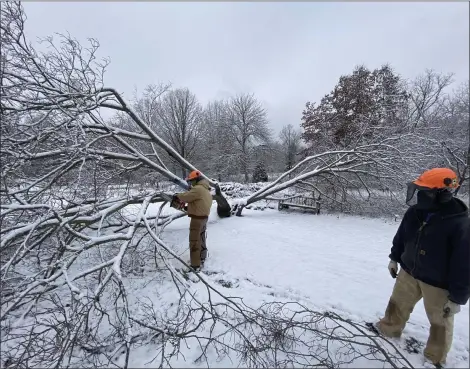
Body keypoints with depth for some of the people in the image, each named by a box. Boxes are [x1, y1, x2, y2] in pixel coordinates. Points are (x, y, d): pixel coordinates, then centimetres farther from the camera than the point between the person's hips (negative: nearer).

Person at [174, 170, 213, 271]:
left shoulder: (197, 189, -18)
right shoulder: (206, 189, 13)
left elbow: (185, 197, -15)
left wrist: (177, 195, 5)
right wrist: (188, 207, 13)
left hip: (197, 218, -10)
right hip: (204, 217, 10)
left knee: (194, 242, -3)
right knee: (201, 239, 22)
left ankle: (195, 265, 2)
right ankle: (202, 258, 37)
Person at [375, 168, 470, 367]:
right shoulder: (413, 212, -10)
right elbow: (401, 237, 5)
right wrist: (394, 258, 13)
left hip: (438, 284, -5)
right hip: (409, 272, 5)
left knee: (440, 321, 17)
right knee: (398, 303, 22)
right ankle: (389, 328, 47)